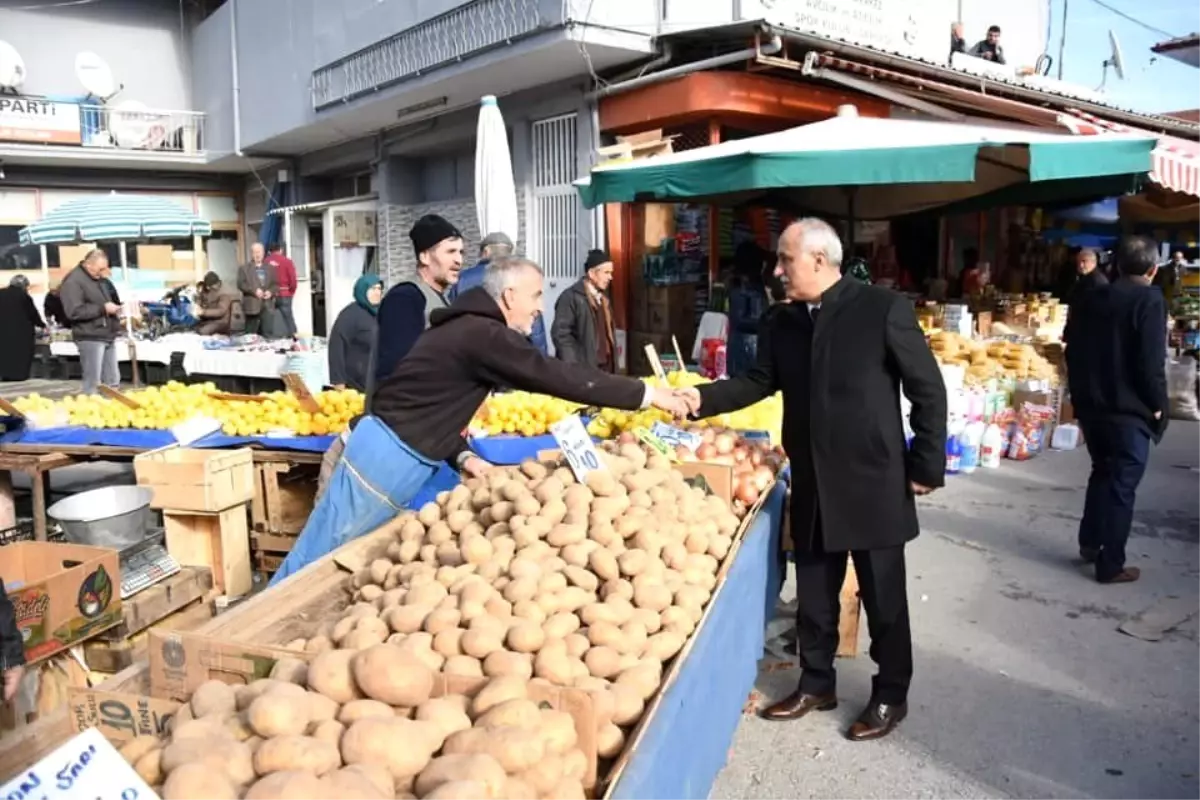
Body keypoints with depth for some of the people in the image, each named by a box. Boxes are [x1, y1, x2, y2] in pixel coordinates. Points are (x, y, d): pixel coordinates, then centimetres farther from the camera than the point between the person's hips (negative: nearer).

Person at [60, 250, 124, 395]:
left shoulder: (101, 280, 16)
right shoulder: (73, 281, -10)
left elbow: (112, 298, 31)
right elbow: (74, 312, -21)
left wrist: (115, 308, 9)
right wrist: (103, 308, -19)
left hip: (108, 336, 8)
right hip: (90, 338, -8)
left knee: (113, 381, 12)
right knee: (93, 383, -5)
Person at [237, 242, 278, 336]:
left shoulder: (270, 268, 15)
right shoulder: (244, 268, 5)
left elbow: (276, 284, 12)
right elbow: (241, 284, -5)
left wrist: (271, 291, -9)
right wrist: (254, 291, -17)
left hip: (267, 305, 3)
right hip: (252, 306, -2)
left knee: (267, 333, 1)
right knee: (251, 335, 2)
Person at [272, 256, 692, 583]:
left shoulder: (469, 328, 15)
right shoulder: (484, 335, -17)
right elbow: (559, 378, -20)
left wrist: (461, 456, 7)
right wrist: (646, 393, -15)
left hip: (394, 456, 10)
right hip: (388, 457, -10)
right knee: (318, 561, 2)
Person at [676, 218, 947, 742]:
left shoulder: (883, 309, -12)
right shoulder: (780, 321, 3)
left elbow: (928, 389, -9)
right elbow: (759, 382, 10)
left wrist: (926, 465, -9)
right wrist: (704, 399, -6)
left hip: (874, 482, -5)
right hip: (812, 485, 5)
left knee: (883, 598, 10)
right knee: (813, 595, 16)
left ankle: (890, 696, 28)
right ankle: (816, 684, 34)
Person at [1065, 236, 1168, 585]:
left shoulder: (1088, 299, 6)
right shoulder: (1150, 301, -13)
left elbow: (1073, 352, 10)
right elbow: (1151, 363, -18)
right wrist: (1157, 405, -5)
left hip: (1091, 406, 6)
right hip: (1129, 410, -6)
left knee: (1102, 473, 23)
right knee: (1123, 485, 2)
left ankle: (1089, 543, 30)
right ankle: (1110, 565, 9)